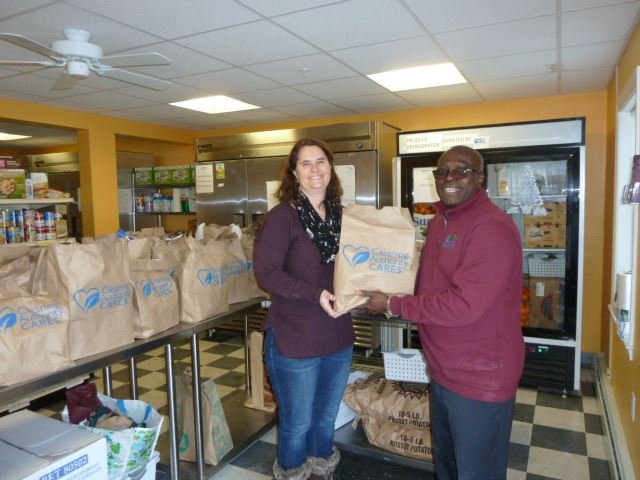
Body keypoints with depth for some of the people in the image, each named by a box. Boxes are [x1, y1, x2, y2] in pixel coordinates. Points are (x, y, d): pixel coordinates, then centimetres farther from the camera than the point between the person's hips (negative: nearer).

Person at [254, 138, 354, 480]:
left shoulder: (341, 215, 5)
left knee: (327, 418, 24)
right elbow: (266, 272, -18)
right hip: (294, 339, -5)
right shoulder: (283, 216, -12)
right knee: (297, 424, 13)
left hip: (338, 338, 6)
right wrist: (315, 294, -24)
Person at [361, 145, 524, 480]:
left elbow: (463, 305, -29)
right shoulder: (440, 221, 8)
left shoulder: (492, 227, -23)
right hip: (443, 369, 9)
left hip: (480, 377, -8)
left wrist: (393, 306, -20)